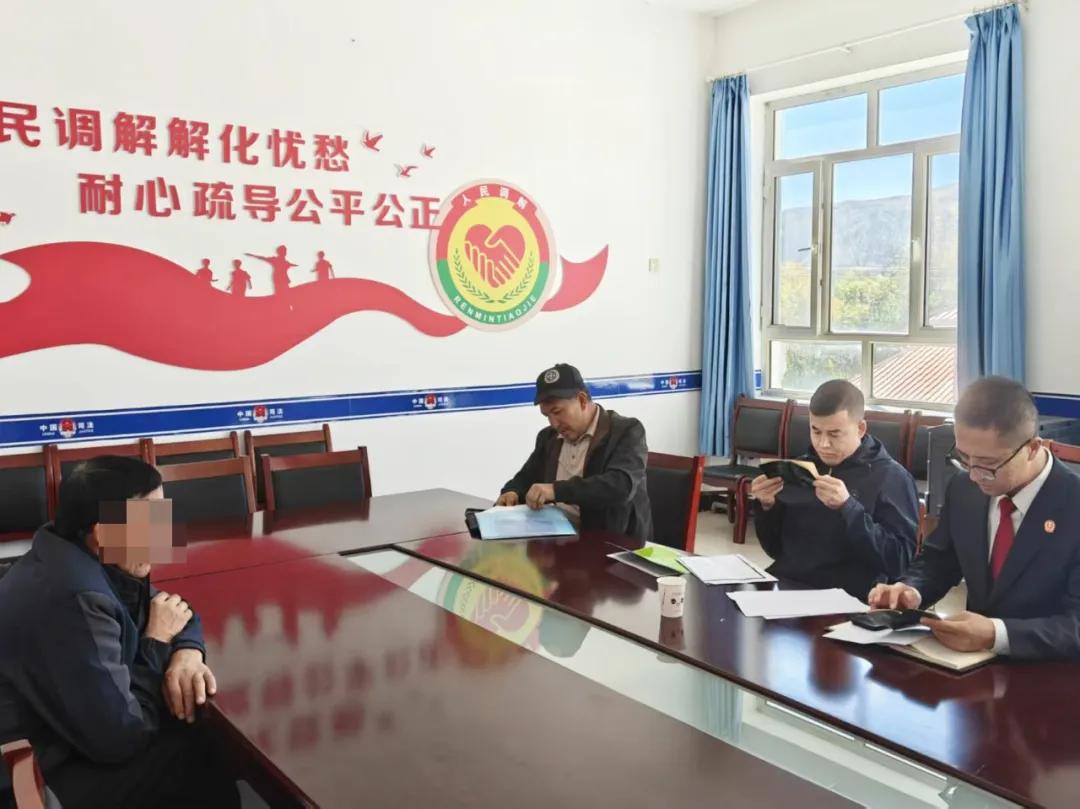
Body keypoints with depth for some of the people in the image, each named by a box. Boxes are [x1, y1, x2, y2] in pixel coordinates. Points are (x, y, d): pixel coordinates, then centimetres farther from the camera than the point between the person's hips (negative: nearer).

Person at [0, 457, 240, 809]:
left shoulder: (86, 557, -3)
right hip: (46, 775, -9)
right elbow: (118, 738, -29)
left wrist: (187, 652, -15)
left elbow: (174, 611, 8)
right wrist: (158, 642, -17)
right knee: (220, 761, -8)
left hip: (76, 728, 9)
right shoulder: (75, 600, -32)